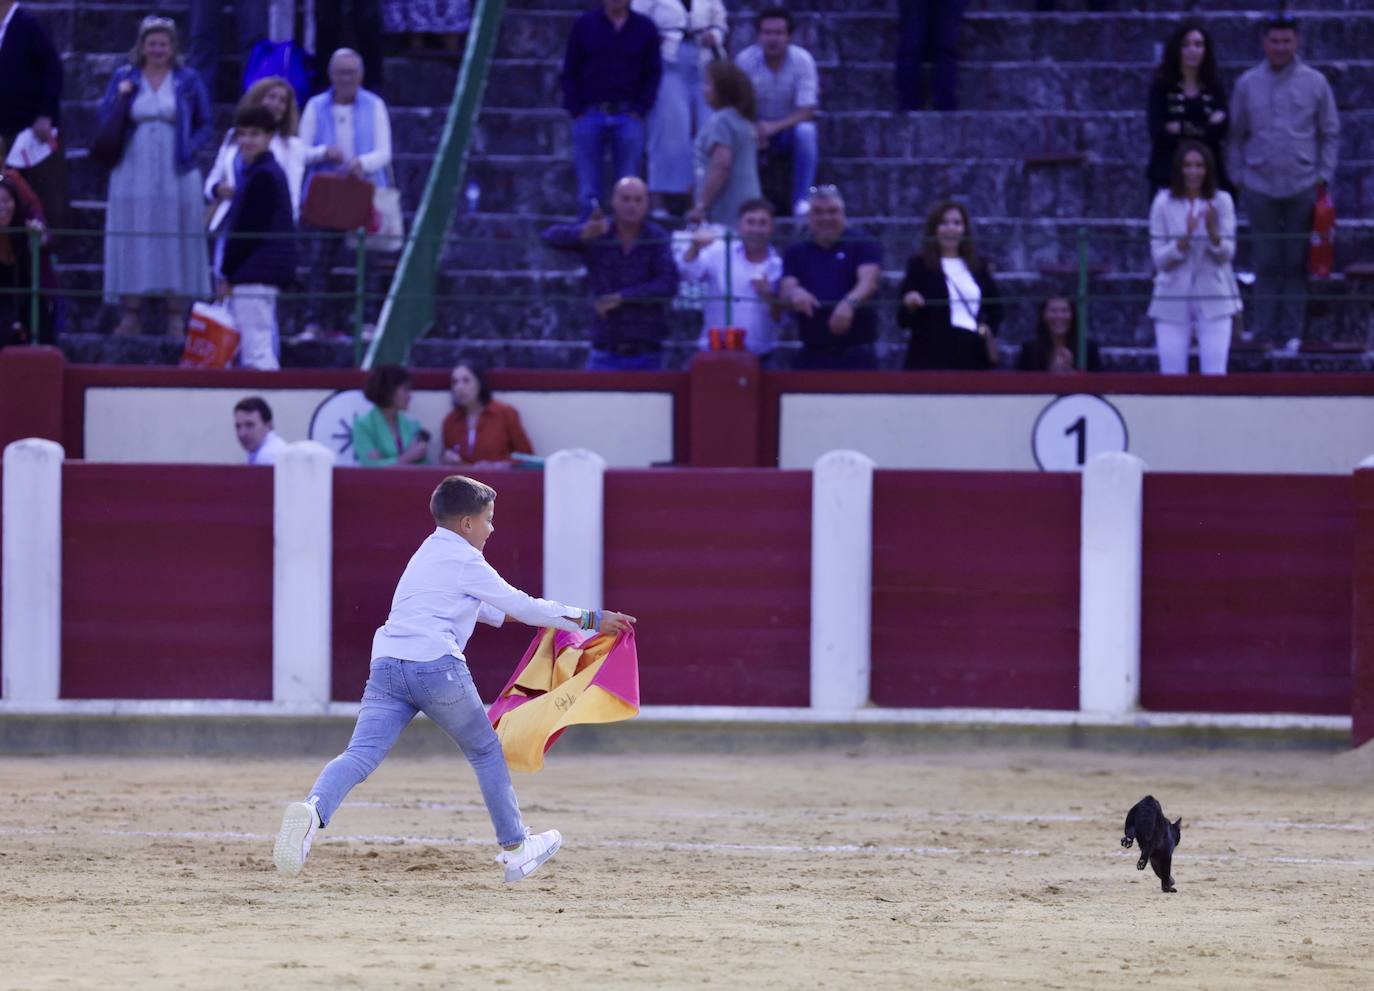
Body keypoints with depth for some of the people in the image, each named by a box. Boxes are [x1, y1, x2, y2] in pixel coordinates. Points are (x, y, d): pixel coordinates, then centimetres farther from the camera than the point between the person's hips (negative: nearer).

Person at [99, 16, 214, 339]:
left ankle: (176, 316, 2)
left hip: (175, 175, -1)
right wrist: (119, 97, -11)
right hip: (134, 175, 1)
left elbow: (206, 124, 8)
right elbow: (105, 120, 6)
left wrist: (190, 149, -8)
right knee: (133, 244, -2)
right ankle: (130, 314, 1)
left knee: (175, 243, -1)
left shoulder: (188, 81, 6)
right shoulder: (124, 78, 9)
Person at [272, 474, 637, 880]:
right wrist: (590, 619, 13)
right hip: (437, 666, -6)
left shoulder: (427, 555, 30)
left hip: (386, 664, 6)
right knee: (486, 752, 16)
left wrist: (544, 616, 48)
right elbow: (520, 606, 6)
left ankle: (312, 810, -42)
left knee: (361, 755, -13)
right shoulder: (464, 561, 5)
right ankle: (515, 848, 25)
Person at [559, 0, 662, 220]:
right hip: (589, 116, 0)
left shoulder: (645, 28, 6)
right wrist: (576, 111, -2)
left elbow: (653, 74, 9)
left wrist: (640, 111, -2)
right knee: (588, 191, -2)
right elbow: (569, 74, 8)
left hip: (628, 117, 0)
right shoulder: (584, 25, 6)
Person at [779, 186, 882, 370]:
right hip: (812, 355, 3)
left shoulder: (862, 244, 2)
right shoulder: (796, 253, 13)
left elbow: (868, 281, -14)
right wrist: (795, 293, -25)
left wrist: (850, 303, -36)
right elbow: (786, 290, 2)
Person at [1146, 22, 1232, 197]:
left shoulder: (1215, 87, 9)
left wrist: (1182, 128, -11)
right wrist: (1204, 129, -10)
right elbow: (1158, 131, -6)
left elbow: (1222, 129, -1)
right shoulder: (1161, 86, 4)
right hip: (1169, 174, -2)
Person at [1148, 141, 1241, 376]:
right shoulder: (1164, 203, -1)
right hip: (1173, 298, 0)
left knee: (1215, 374, -6)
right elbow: (1160, 259, -3)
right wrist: (1185, 238, -20)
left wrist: (1213, 232, -23)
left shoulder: (1221, 201, 0)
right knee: (1172, 376, -1)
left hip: (1213, 298, 0)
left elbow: (1227, 254, -4)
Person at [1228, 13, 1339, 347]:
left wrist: (1324, 176, 1)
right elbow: (1236, 135, 11)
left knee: (1296, 263, 3)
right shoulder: (1247, 84, 6)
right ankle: (1265, 330, 10)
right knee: (1266, 263, 3)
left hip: (1302, 186, 0)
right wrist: (1238, 177, 6)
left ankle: (1292, 331, 10)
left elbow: (1330, 134, 9)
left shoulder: (1315, 83, 4)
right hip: (1260, 187, 0)